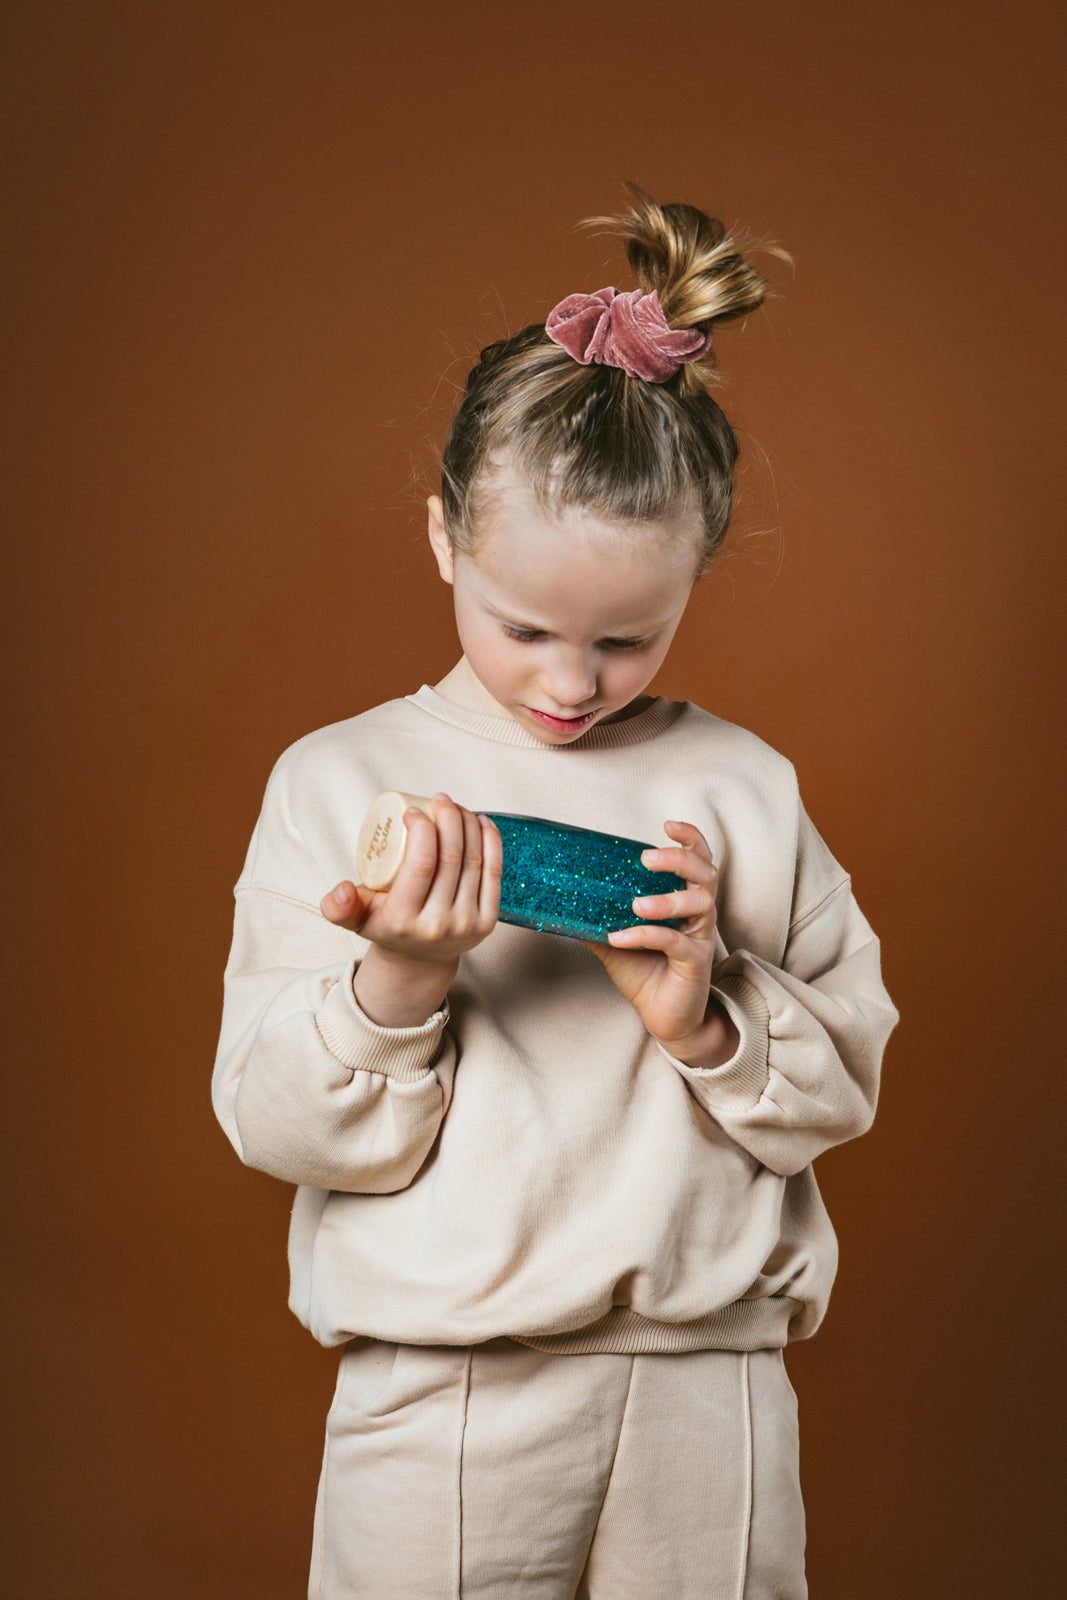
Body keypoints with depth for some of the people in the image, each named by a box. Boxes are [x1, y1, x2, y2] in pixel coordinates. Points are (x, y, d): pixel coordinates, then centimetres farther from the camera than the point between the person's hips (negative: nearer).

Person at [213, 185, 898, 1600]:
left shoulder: (742, 789, 2)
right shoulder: (338, 781, -1)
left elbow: (845, 1081, 5)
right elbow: (276, 1126, -4)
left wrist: (706, 1021, -13)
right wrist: (395, 982, -21)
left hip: (708, 1393, 2)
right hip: (436, 1402, -1)